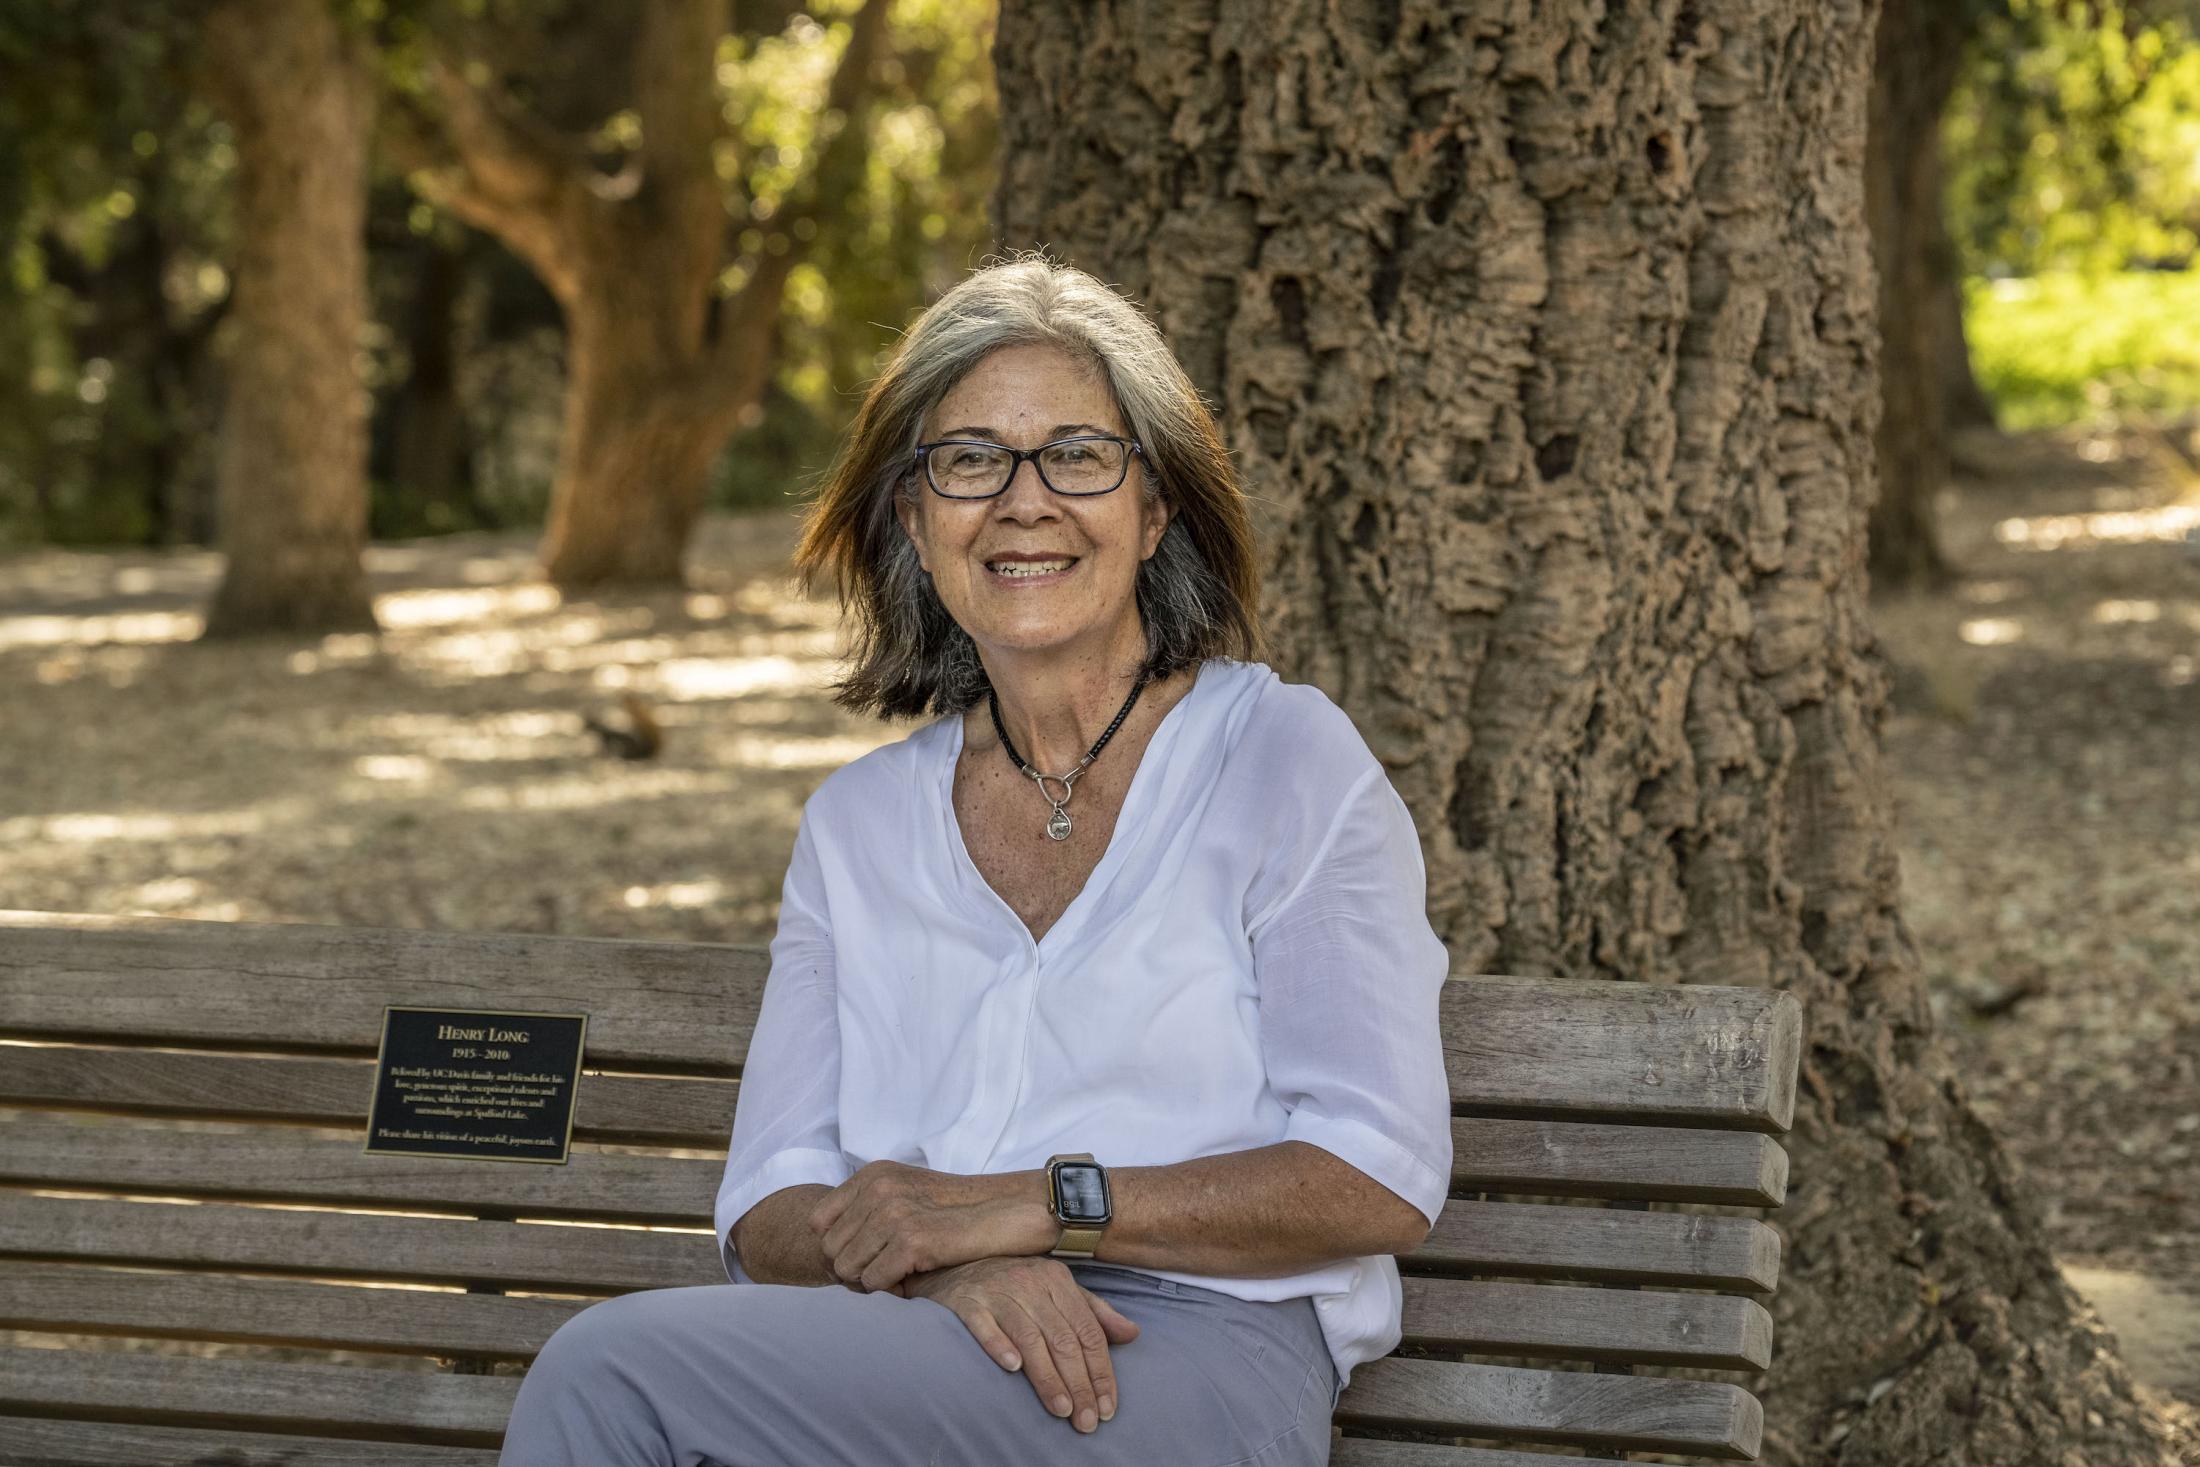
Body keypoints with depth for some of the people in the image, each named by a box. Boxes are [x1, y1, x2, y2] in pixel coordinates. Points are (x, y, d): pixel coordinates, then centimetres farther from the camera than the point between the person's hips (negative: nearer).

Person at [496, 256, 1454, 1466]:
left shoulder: (1285, 759, 5)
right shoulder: (856, 823, 18)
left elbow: (1380, 1185, -4)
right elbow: (767, 1215, 10)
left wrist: (1031, 1205, -12)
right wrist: (943, 1267, -13)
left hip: (1198, 1364, -4)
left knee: (610, 1367, -25)